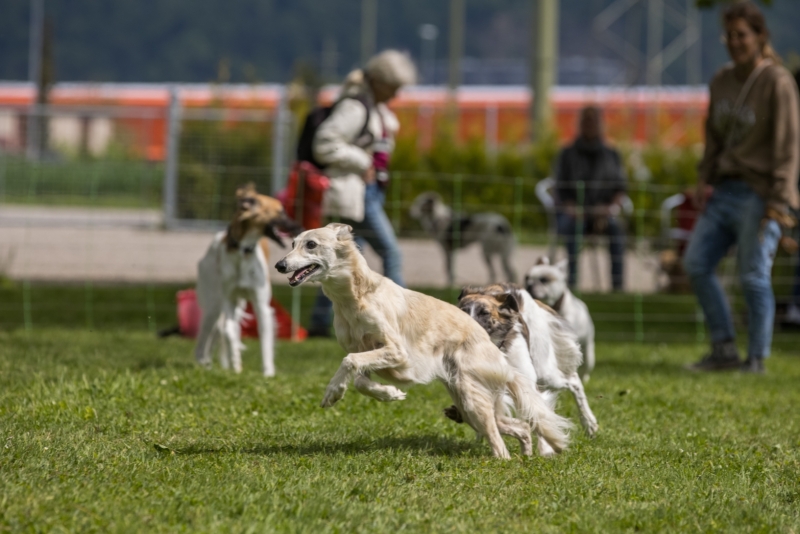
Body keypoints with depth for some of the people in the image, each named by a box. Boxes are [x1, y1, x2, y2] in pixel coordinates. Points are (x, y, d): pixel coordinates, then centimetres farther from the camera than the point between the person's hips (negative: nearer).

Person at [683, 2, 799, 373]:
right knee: (696, 264, 1)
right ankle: (724, 349, 9)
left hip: (758, 195, -7)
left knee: (754, 277, -6)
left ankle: (757, 358, 4)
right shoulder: (721, 81, 13)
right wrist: (703, 179, 8)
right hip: (725, 190, 7)